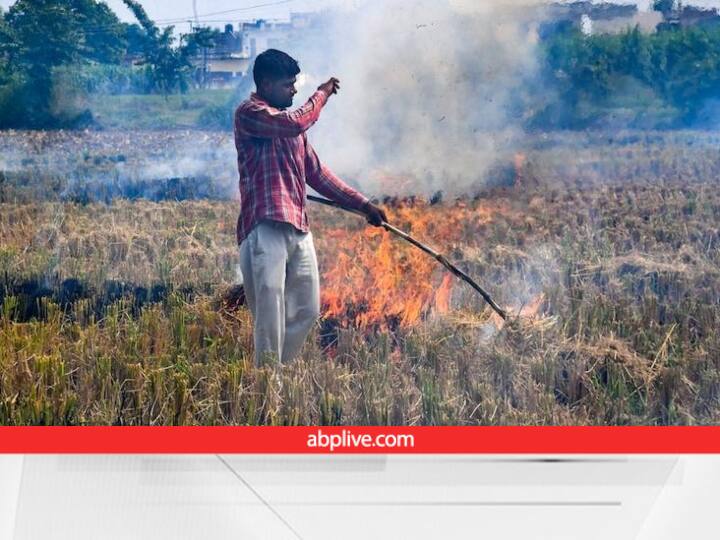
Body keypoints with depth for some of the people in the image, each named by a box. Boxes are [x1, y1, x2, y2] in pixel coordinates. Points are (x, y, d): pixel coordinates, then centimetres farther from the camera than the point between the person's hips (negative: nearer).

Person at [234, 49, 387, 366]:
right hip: (265, 229, -8)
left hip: (298, 229, 8)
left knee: (307, 310, 10)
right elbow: (298, 123, -19)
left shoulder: (290, 124, 22)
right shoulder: (249, 113, -2)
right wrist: (322, 94, -1)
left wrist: (362, 204, 21)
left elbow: (316, 173, 25)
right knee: (270, 315, -10)